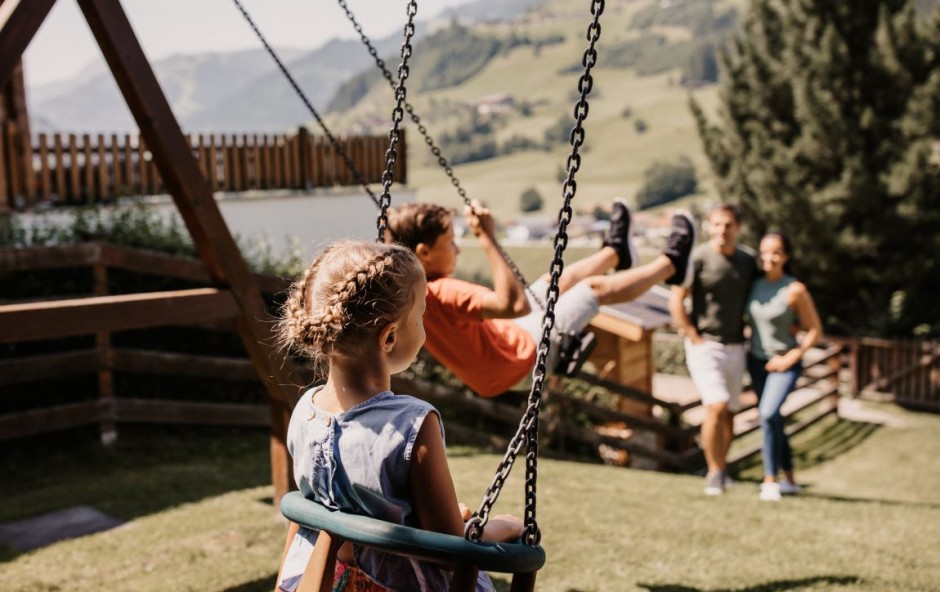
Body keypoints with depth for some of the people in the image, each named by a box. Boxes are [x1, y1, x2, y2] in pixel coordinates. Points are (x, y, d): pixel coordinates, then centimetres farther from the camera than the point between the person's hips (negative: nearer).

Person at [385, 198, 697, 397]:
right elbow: (516, 305, -45)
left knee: (554, 282, 23)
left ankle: (615, 252, 51)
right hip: (524, 358, -9)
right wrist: (487, 239, -42)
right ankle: (670, 263, 29)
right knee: (596, 287, 4)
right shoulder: (440, 293, -37)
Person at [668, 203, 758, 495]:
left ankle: (722, 469, 24)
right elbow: (676, 301, -10)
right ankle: (714, 472, -3)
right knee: (716, 407, -15)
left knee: (729, 412, 10)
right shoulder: (698, 258, -9)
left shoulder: (748, 261, 8)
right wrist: (694, 338, -11)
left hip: (735, 347, 5)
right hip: (705, 345, -5)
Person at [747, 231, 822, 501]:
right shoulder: (755, 284, 0)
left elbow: (815, 330, -9)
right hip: (756, 360, 6)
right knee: (772, 421, 13)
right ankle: (790, 480, 28)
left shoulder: (795, 289, -15)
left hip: (784, 363, -6)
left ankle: (770, 480, -14)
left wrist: (791, 357, -15)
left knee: (768, 414, -24)